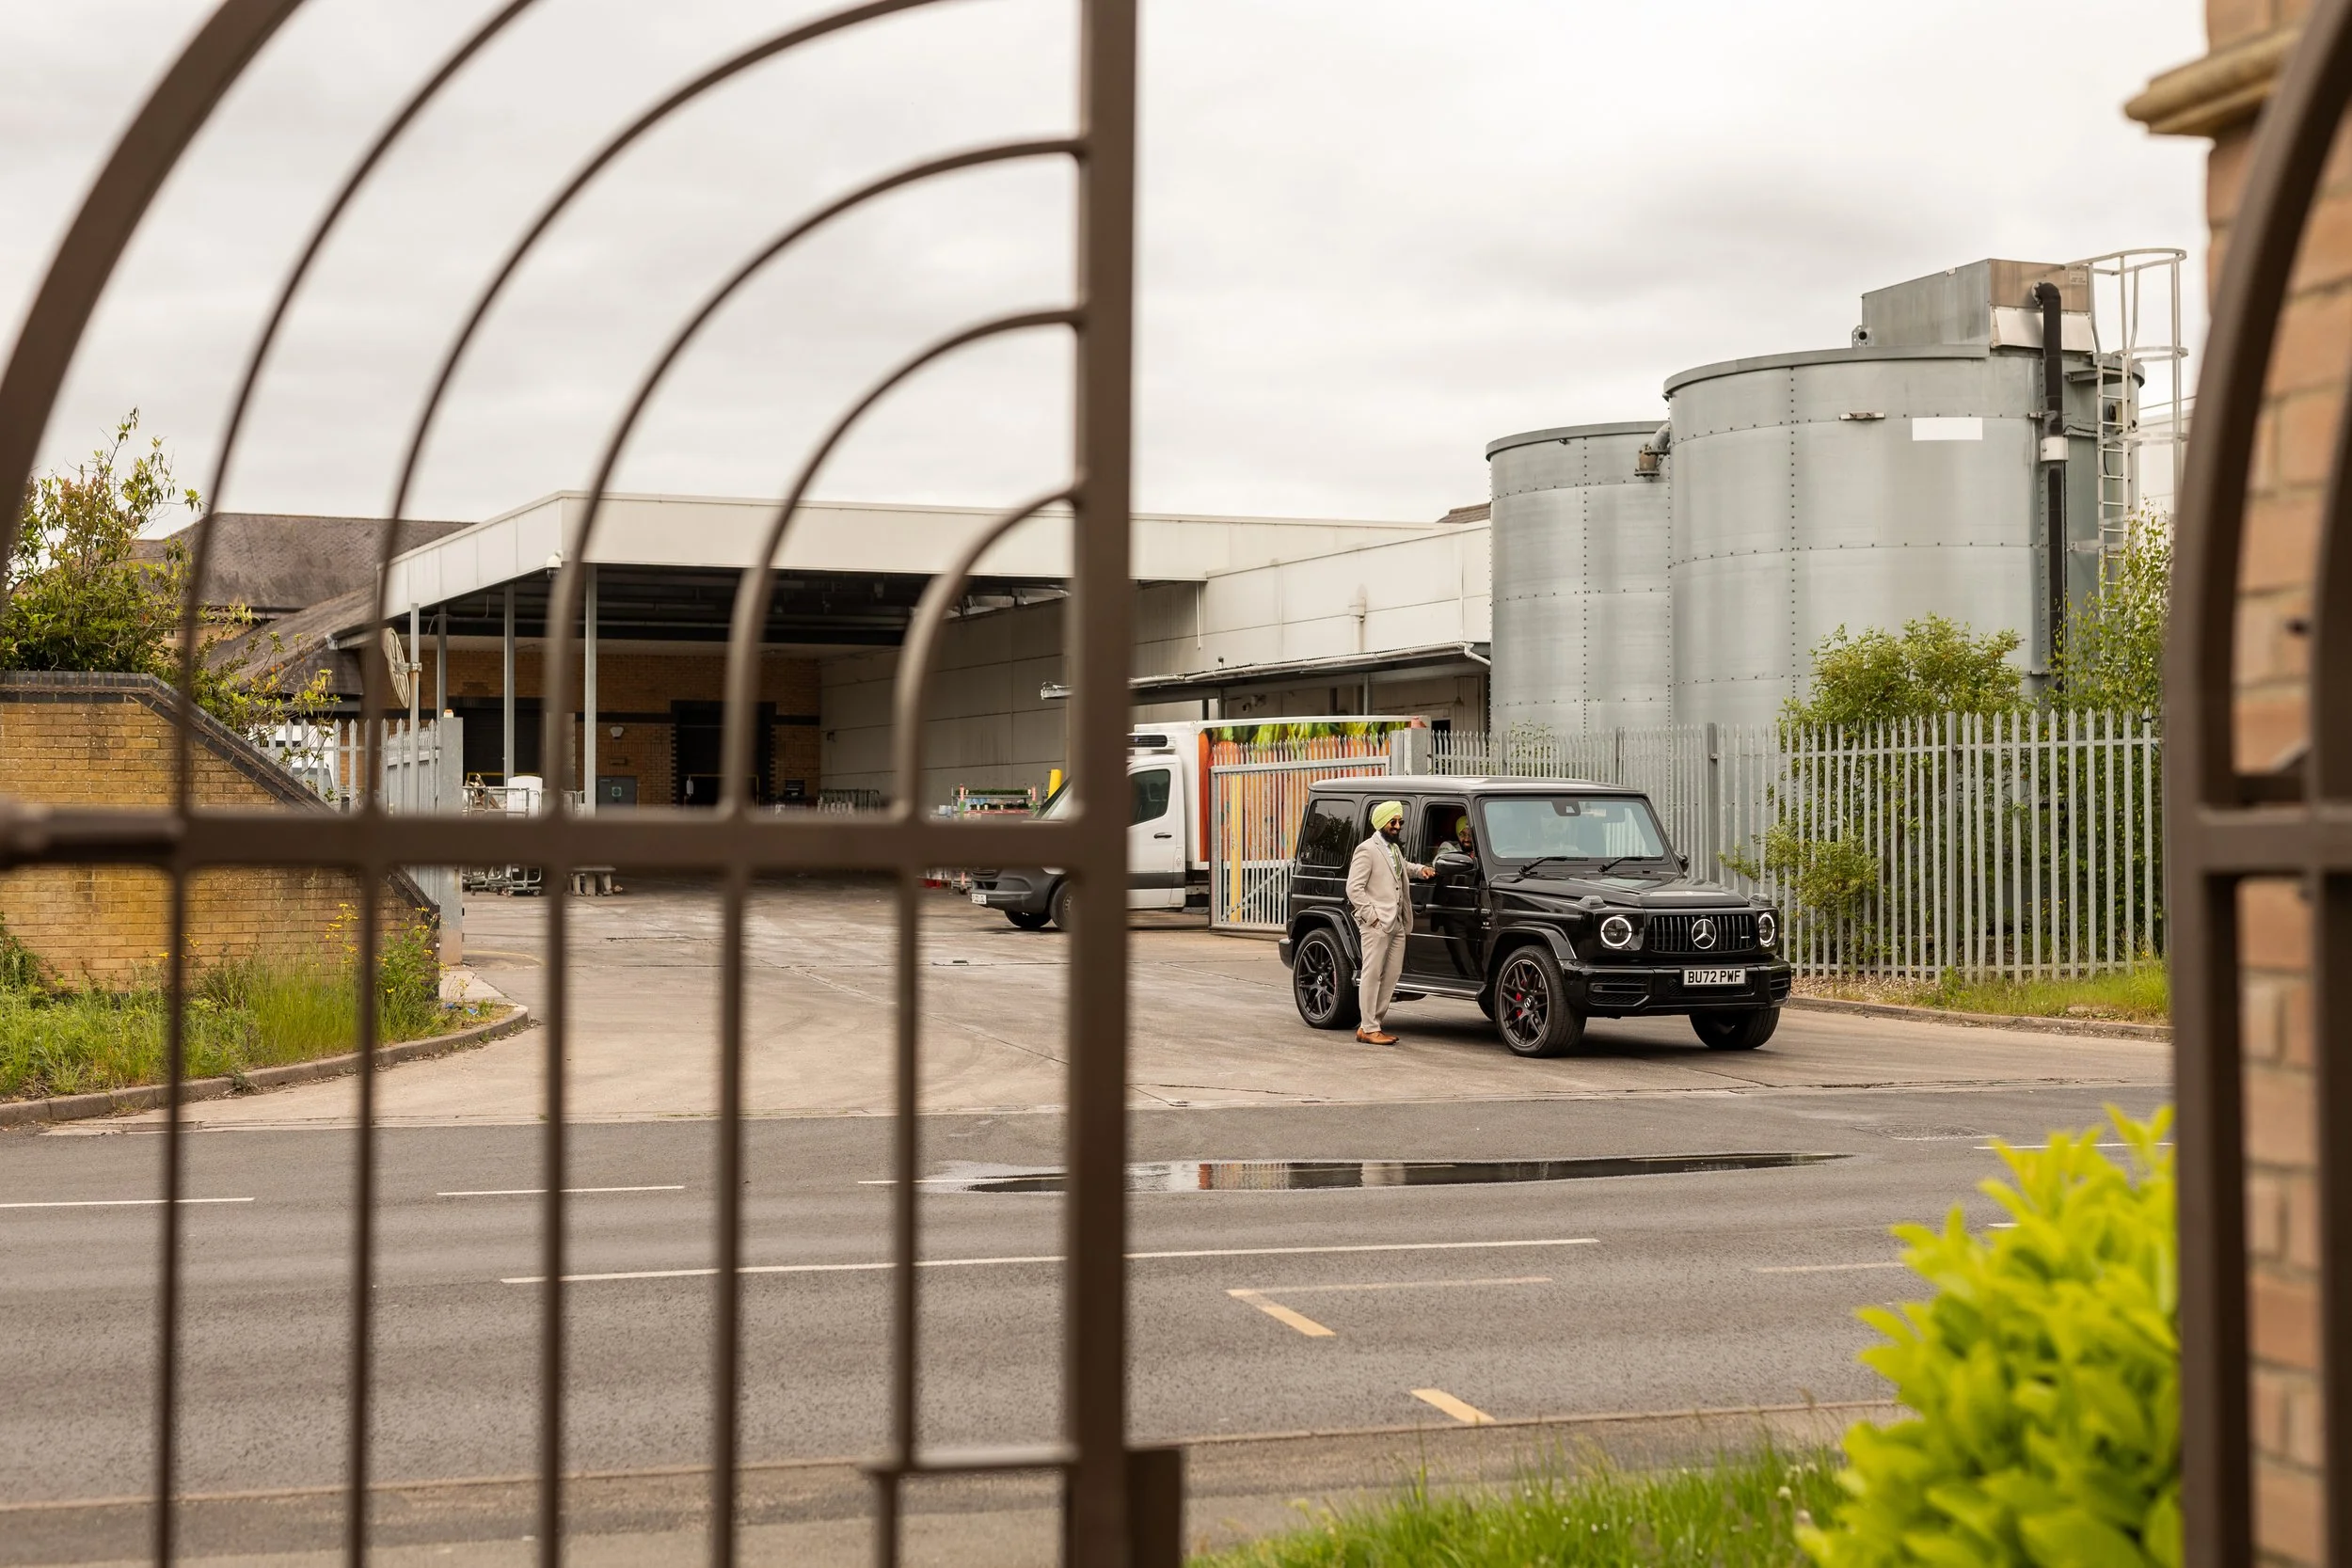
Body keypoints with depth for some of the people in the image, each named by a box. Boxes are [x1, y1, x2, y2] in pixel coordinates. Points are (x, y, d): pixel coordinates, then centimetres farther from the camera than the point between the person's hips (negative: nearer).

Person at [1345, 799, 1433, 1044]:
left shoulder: (1394, 850, 18)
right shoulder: (1367, 850, -9)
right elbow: (1354, 888, -13)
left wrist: (1419, 870, 22)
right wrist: (1372, 916, -18)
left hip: (1397, 923, 9)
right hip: (1376, 924, -9)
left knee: (1391, 974, 9)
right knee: (1372, 974, -6)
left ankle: (1375, 1022, 15)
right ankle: (1369, 1029, -5)